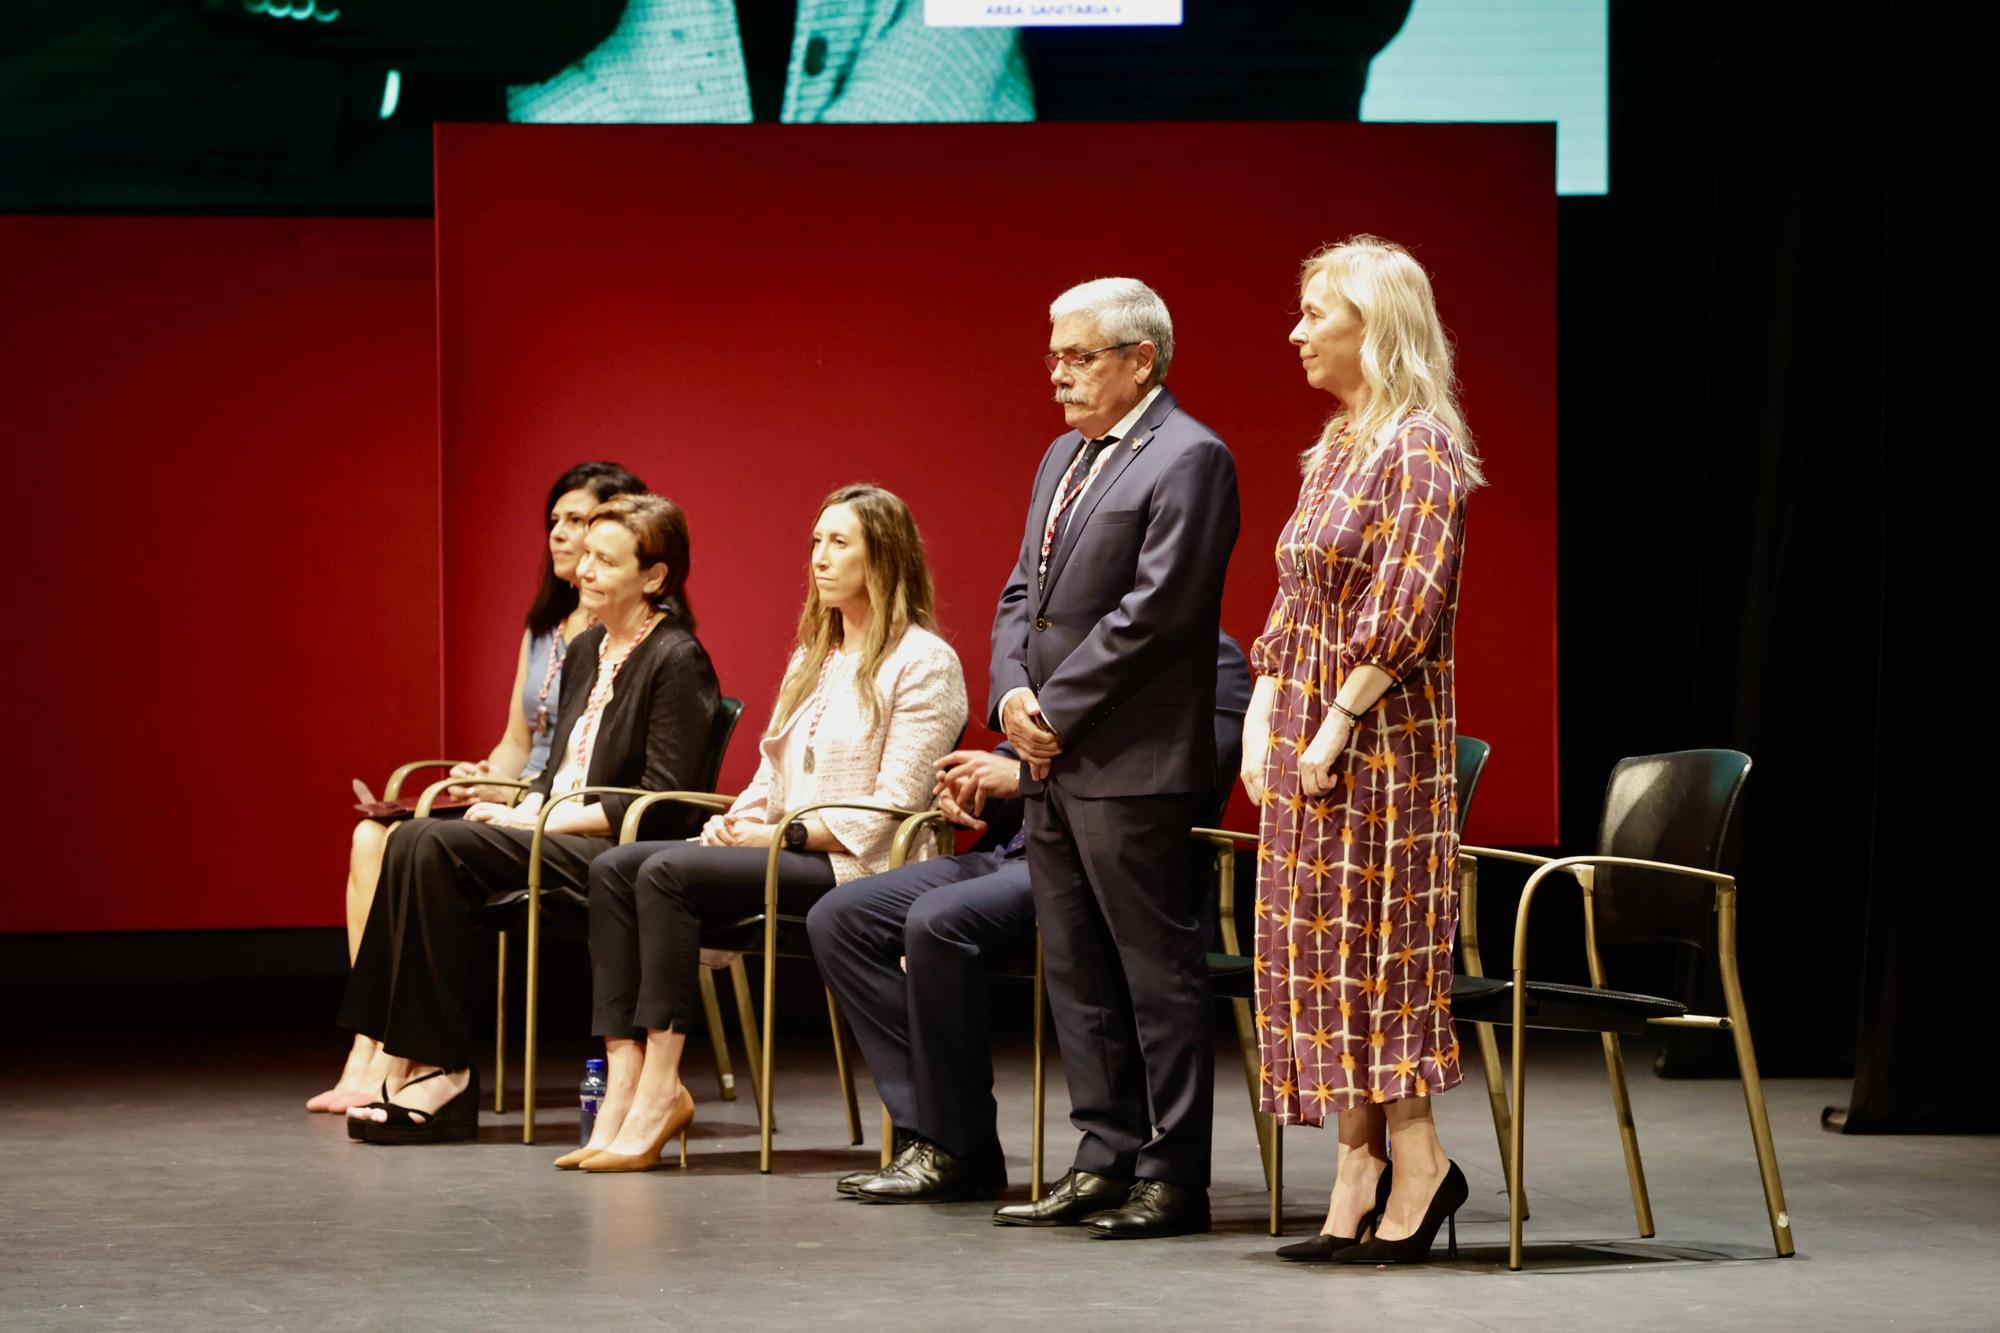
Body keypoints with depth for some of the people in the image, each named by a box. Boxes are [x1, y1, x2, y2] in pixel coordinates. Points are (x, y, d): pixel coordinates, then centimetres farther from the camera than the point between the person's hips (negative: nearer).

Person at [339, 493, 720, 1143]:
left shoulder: (678, 662, -8)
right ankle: (414, 1066, -21)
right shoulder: (586, 651, 18)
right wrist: (522, 811, -2)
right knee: (415, 842, -16)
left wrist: (539, 821, -16)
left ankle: (441, 1074, -20)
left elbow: (661, 799, -15)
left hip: (618, 853, -8)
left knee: (438, 845, -24)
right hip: (557, 839, 8)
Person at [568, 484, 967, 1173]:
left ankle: (659, 1093, -27)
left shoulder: (923, 662, -5)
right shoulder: (812, 657, 23)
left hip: (850, 865, -9)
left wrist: (785, 834, -17)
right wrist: (738, 821, 0)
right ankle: (623, 1082, -24)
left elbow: (892, 806, -13)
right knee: (615, 869, -13)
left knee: (668, 873, -27)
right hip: (781, 853, 9)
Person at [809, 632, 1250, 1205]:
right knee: (838, 917, -5)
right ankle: (923, 1131, -6)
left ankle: (961, 1152, -16)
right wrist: (975, 783, 3)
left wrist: (1027, 777, -20)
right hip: (1016, 848, 9)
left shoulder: (1211, 658, -6)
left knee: (937, 920, -31)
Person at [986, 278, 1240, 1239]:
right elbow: (1021, 595, 19)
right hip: (1052, 764, 9)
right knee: (1076, 971, 11)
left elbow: (1153, 610, -17)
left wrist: (1057, 708, -14)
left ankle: (1174, 1177, 0)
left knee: (1159, 971, -4)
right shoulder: (1064, 458, 19)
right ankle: (1107, 1160, 17)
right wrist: (1012, 696, 1)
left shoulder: (1187, 460, -10)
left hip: (1132, 764, -9)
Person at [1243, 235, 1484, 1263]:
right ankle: (1357, 1186, 9)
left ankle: (1417, 1166, -1)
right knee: (1314, 947, 6)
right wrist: (1261, 722, 8)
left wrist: (1336, 726, -20)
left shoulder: (1421, 446, -11)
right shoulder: (1333, 448, 15)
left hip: (1379, 731, -9)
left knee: (1374, 939, -7)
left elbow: (1407, 609, -19)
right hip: (1302, 730, 9)